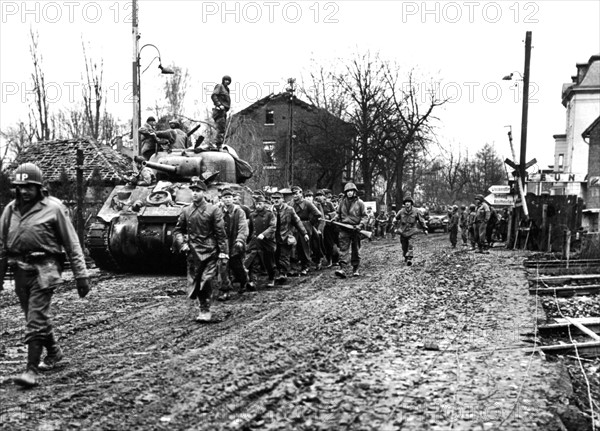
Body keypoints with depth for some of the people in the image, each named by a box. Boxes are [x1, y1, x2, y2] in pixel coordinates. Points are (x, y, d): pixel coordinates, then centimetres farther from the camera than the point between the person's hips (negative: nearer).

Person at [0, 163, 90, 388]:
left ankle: (32, 370, 0)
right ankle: (54, 351, 38)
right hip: (20, 270, 6)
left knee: (35, 320, -8)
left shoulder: (53, 208, -7)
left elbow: (72, 244, -5)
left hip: (44, 270, -6)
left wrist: (81, 275, -7)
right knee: (35, 317, 16)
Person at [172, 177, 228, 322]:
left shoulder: (213, 210, -3)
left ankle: (205, 310, 2)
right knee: (194, 282, 6)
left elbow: (221, 232, -4)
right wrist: (181, 243, -2)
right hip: (193, 252, 4)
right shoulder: (186, 211, 7)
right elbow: (177, 230, 15)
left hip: (210, 252, -4)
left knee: (206, 281, -10)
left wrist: (223, 251, -9)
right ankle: (203, 307, 24)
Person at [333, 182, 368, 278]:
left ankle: (355, 269, 19)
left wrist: (360, 225, -13)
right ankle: (342, 269, -18)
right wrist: (334, 219, -1)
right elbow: (338, 213, 20)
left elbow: (364, 216, 2)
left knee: (356, 250, 8)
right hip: (344, 229, 1)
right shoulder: (342, 202, 9)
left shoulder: (359, 203, 1)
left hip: (355, 229, -1)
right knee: (343, 249, -10)